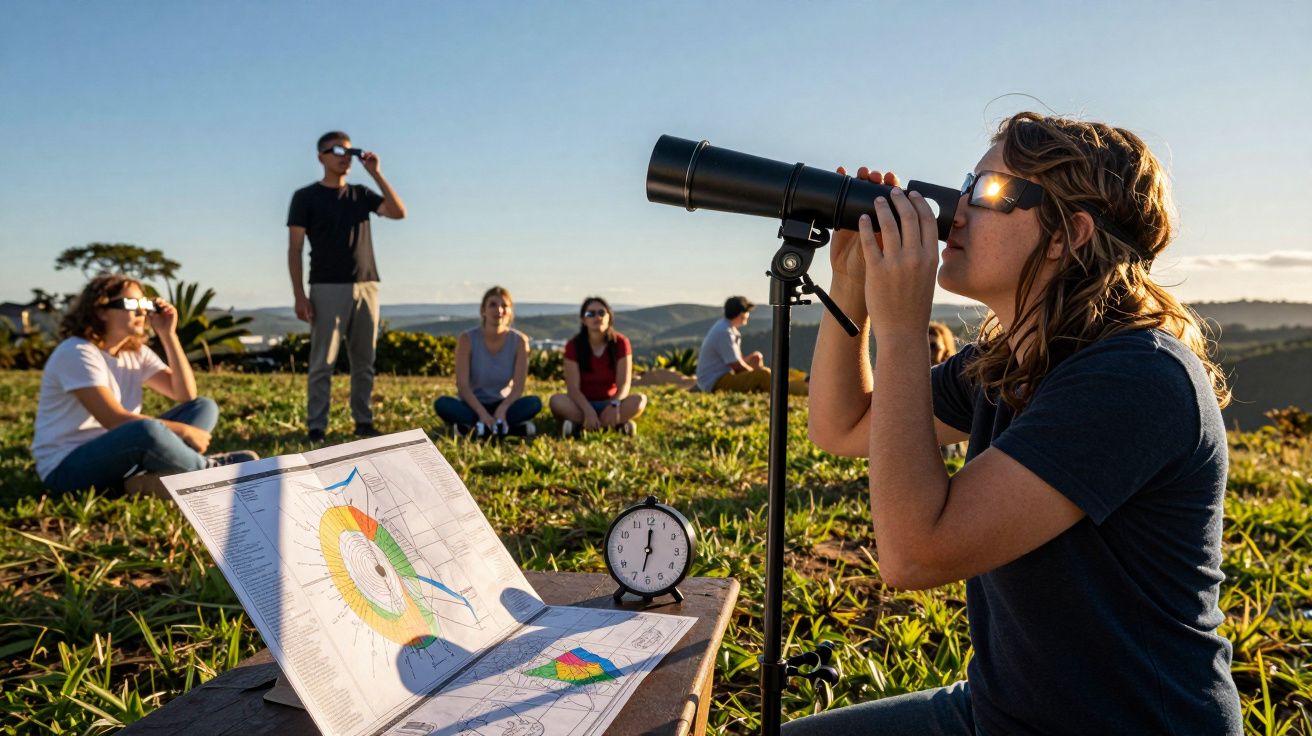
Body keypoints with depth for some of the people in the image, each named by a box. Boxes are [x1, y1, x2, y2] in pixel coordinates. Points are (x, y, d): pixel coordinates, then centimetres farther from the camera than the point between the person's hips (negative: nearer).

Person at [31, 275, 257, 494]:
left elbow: (186, 396, -1)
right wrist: (184, 431, -22)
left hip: (118, 456, 8)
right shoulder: (76, 352, -14)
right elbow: (113, 419, -23)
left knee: (204, 407, -3)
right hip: (67, 467, -8)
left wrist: (168, 334, -4)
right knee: (147, 430, -38)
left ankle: (156, 474, -28)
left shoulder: (136, 352, 8)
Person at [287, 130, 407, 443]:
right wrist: (299, 295, -9)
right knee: (322, 363, -5)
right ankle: (316, 427, -1)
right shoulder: (306, 197, 3)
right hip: (328, 289, -4)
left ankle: (363, 422, 12)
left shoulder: (361, 194, 14)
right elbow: (294, 249, -1)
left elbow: (399, 212, 0)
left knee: (364, 362, 6)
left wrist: (376, 173, -2)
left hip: (366, 287, 4)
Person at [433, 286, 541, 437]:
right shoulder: (467, 339, -11)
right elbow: (462, 385, -17)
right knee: (442, 404, -31)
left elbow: (518, 386, -13)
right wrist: (482, 413, -32)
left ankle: (474, 427, -34)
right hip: (473, 405, -1)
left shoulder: (519, 341, -7)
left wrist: (502, 409, -32)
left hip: (503, 405, 1)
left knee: (534, 403, -28)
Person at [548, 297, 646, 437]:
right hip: (583, 404, 0)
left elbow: (624, 384, -15)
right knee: (557, 401, -33)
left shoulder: (620, 343, -7)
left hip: (610, 403, 1)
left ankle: (579, 423, -28)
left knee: (639, 400, -30)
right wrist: (588, 411, -35)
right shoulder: (573, 345, -9)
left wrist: (614, 405, -37)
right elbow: (573, 387, -17)